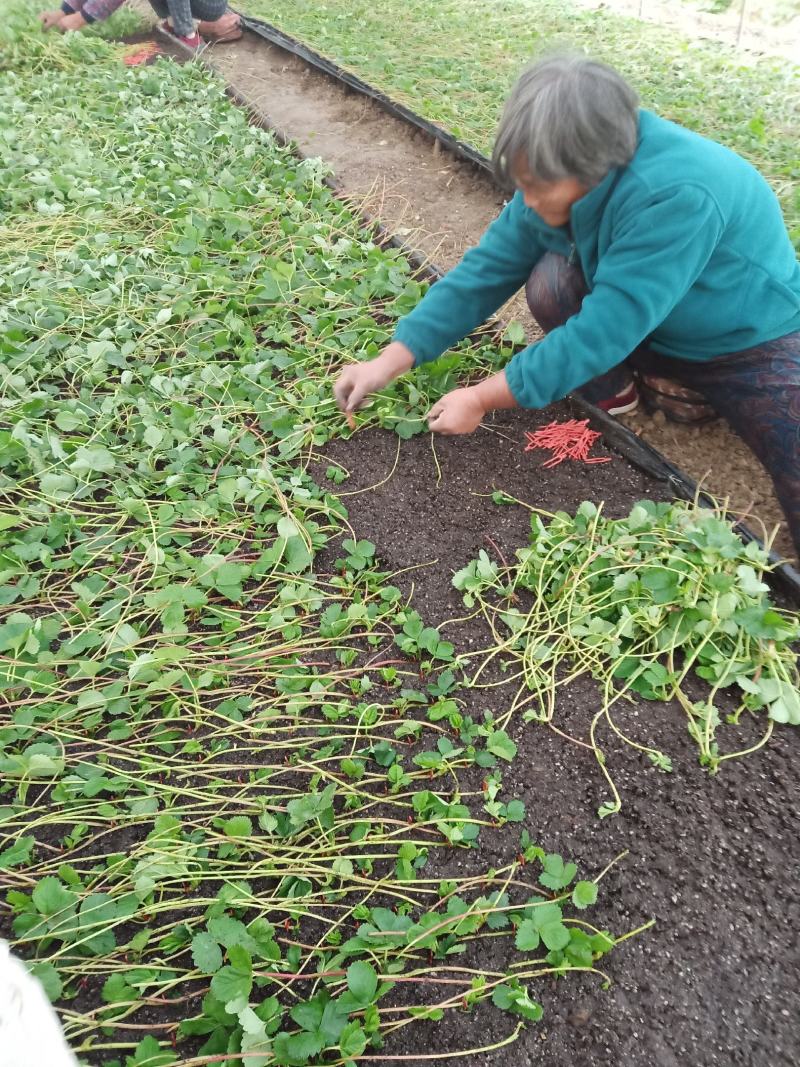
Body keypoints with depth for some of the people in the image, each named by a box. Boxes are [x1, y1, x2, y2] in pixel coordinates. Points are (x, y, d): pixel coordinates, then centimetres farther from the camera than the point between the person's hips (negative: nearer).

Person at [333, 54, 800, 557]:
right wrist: (391, 361, -18)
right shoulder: (563, 178, -15)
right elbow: (487, 268, -12)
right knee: (551, 282, -24)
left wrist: (482, 399, -30)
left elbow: (601, 334, -35)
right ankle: (616, 391, -1)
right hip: (652, 331, 5)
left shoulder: (679, 195, -36)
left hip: (751, 345, -5)